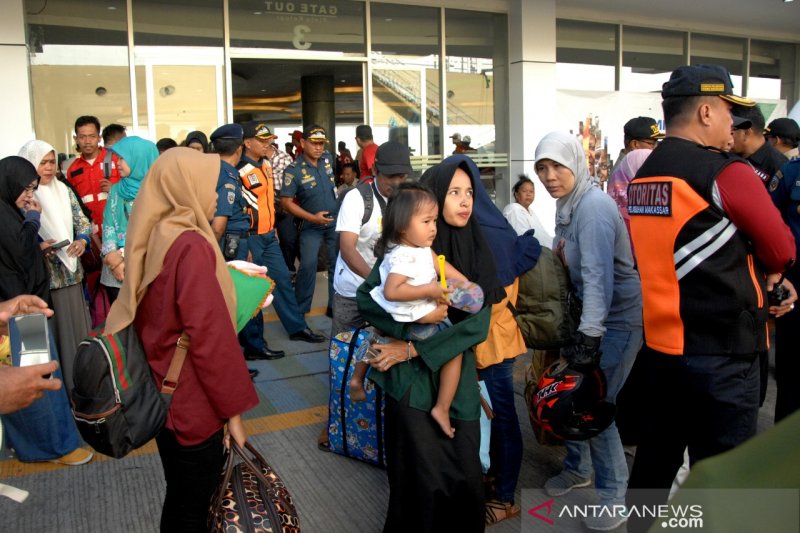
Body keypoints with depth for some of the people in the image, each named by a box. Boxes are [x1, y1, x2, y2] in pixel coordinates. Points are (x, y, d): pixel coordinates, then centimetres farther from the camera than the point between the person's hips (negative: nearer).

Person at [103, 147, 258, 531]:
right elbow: (209, 336, -23)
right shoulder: (191, 245, -22)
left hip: (162, 395, 8)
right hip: (193, 404, -8)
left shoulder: (153, 237, 4)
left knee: (178, 499, 24)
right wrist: (233, 409, -16)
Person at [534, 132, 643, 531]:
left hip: (618, 317, -8)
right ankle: (578, 467, 34)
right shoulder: (566, 204, 7)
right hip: (590, 312, 8)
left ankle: (613, 494, 12)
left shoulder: (593, 206, -21)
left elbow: (599, 275, -28)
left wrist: (589, 335, -32)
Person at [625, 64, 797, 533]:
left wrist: (758, 283, 10)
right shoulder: (727, 173, -15)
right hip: (722, 350, -7)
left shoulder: (644, 176, 8)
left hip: (661, 342, 8)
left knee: (658, 453, 20)